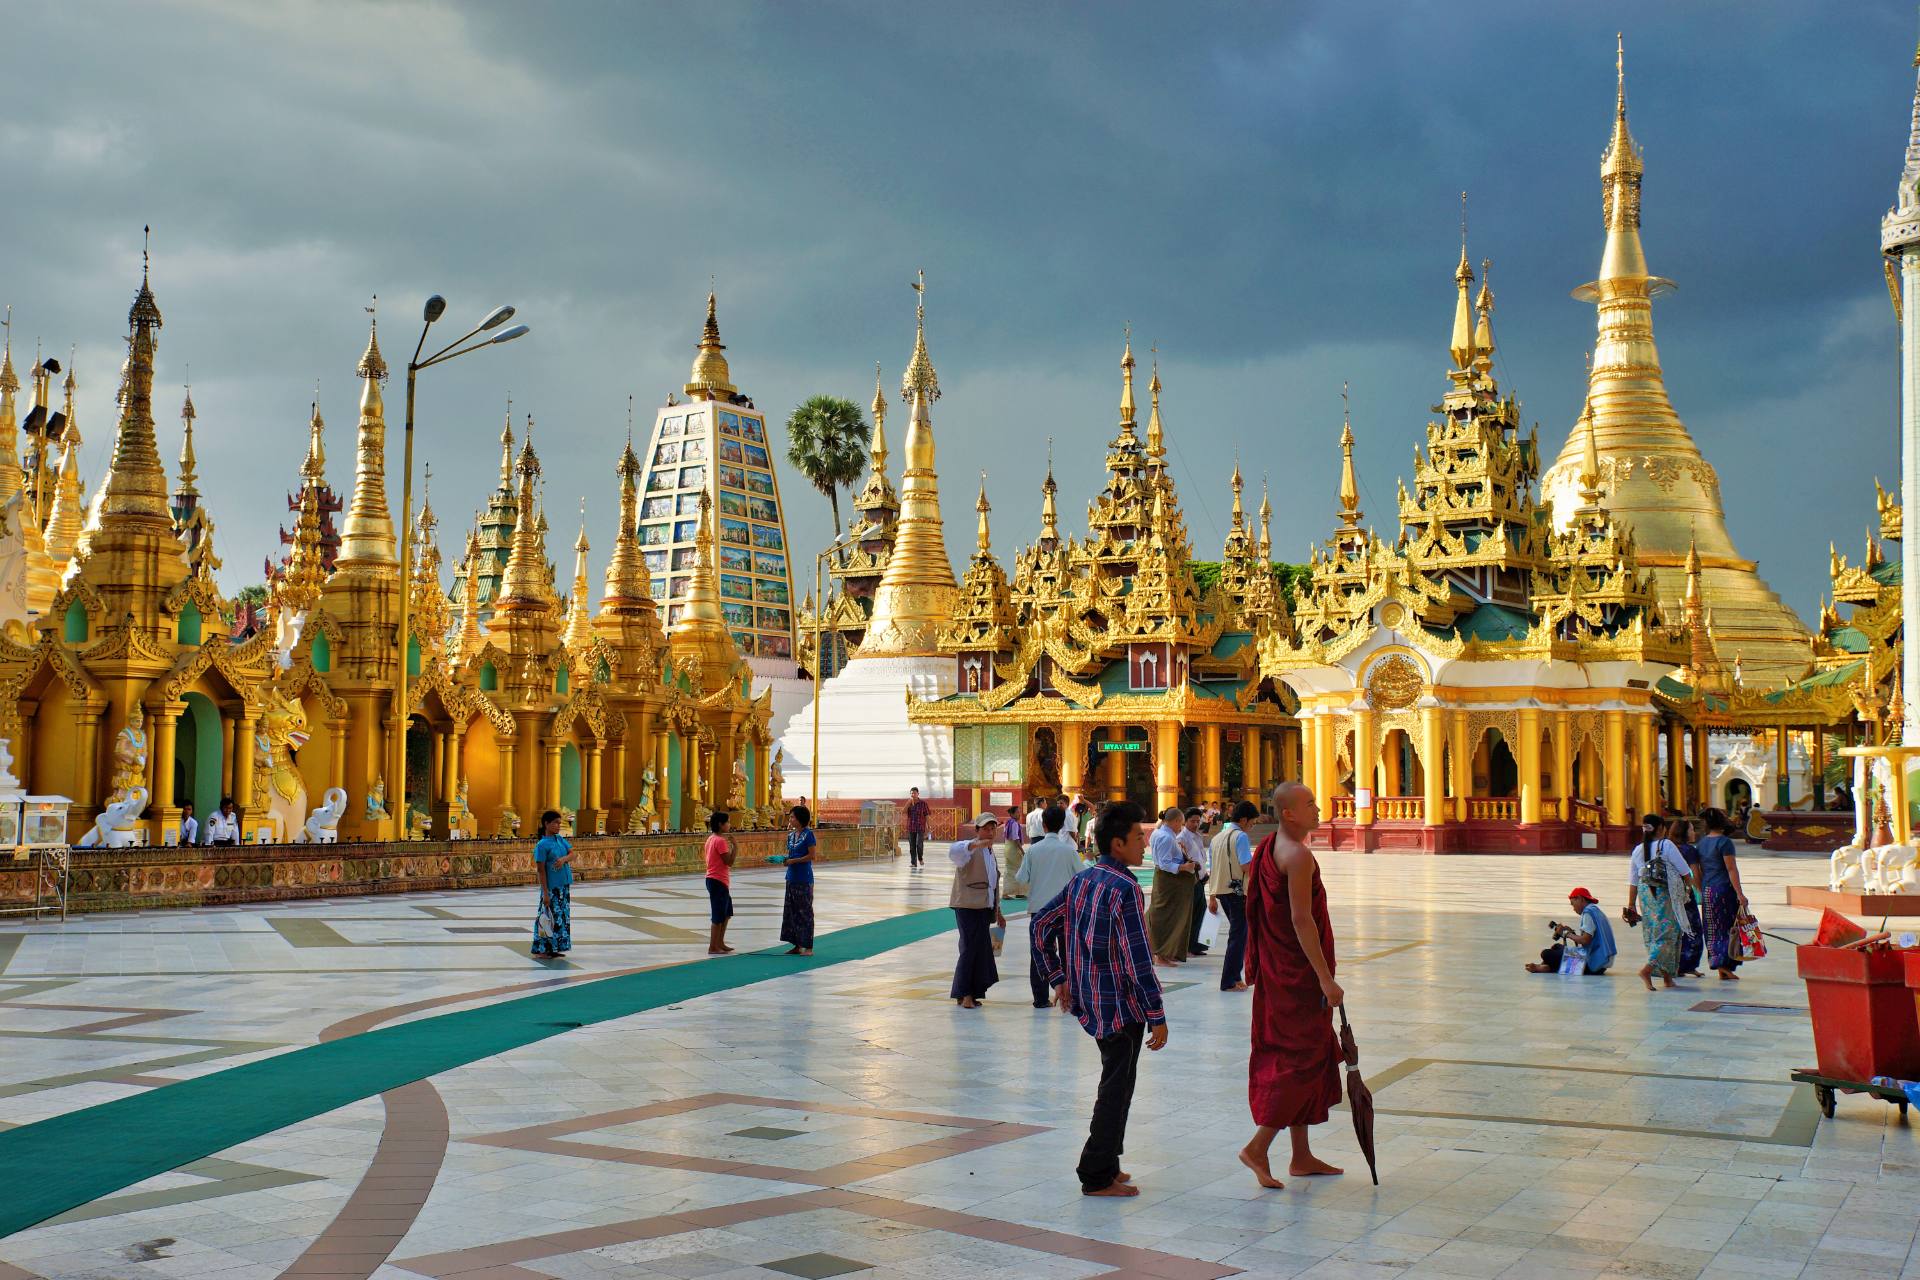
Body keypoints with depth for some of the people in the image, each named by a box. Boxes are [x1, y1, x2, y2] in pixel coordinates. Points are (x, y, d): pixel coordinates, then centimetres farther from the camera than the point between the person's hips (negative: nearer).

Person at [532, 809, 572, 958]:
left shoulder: (560, 839, 9)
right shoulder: (542, 845, -12)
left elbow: (572, 854, 4)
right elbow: (541, 870, -13)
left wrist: (564, 859, -19)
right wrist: (545, 893, -16)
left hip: (564, 885, 7)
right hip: (552, 887, -7)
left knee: (563, 917, 10)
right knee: (550, 917, -3)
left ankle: (554, 948, 18)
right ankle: (542, 949, 7)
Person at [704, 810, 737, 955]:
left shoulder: (711, 838, 12)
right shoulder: (720, 841, -18)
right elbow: (729, 861, -18)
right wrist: (735, 845, -14)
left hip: (713, 880, 10)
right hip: (718, 881, -10)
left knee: (726, 913, 19)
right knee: (718, 916, -3)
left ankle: (720, 943, 24)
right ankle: (713, 947, 1)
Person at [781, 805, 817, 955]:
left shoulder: (808, 834, -11)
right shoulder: (791, 835, 12)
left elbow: (812, 855, -14)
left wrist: (793, 861, -17)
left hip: (804, 879, -8)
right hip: (791, 877, 8)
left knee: (804, 911, -3)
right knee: (790, 910, 9)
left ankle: (808, 947, 2)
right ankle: (797, 945, 16)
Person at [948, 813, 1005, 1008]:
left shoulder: (990, 852, 19)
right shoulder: (970, 849, -8)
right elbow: (953, 853, -32)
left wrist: (997, 911, 25)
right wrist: (974, 845, -49)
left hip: (984, 908, 8)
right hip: (968, 906, -8)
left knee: (981, 949, 8)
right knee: (970, 948, -11)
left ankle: (970, 994, 16)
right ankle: (964, 994, -5)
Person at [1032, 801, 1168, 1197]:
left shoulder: (1082, 880, 8)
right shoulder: (1124, 888, -19)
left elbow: (1042, 924, 15)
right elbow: (1137, 959, -22)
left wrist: (1058, 978, 20)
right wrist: (1158, 1017, -17)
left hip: (1089, 1000, 9)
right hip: (1121, 1006, -9)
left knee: (1115, 1085, 20)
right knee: (1116, 1089, 1)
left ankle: (1106, 1165, 27)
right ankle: (1098, 1177, 6)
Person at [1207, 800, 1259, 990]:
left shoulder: (1217, 837, 12)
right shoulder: (1240, 836, -12)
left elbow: (1212, 869, 15)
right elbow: (1246, 866, -21)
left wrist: (1212, 897, 18)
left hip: (1221, 891, 8)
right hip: (1238, 891, -8)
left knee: (1238, 932, 19)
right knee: (1238, 935, -1)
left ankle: (1234, 976, 20)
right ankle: (1229, 981, -1)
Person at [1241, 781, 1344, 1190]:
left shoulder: (1267, 849, 11)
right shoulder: (1298, 855, -18)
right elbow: (1301, 920, -23)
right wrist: (1326, 978, -21)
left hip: (1276, 970, 10)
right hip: (1298, 973, -10)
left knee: (1295, 1056, 14)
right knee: (1303, 1058, -4)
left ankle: (1302, 1157, 21)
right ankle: (1258, 1147, -5)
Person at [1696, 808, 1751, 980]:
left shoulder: (1702, 842, 10)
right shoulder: (1724, 841, -11)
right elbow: (1731, 869, -15)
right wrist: (1740, 894, -16)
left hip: (1707, 890, 7)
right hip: (1724, 889, -7)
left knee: (1713, 929, 9)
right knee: (1728, 927, -1)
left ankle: (1721, 969, 13)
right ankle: (1724, 965, -9)